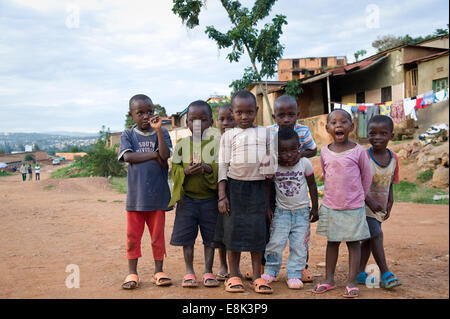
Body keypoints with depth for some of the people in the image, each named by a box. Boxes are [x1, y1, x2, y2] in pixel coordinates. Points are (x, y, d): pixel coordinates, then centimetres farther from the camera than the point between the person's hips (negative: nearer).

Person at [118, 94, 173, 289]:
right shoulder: (128, 135, 7)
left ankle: (159, 271, 18)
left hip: (157, 194, 0)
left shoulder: (161, 133, 6)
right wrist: (153, 155, -11)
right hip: (135, 194, 0)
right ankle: (132, 273, 15)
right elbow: (127, 156, -10)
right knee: (133, 235, 5)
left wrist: (158, 130, -17)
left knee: (158, 235, 7)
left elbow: (165, 155, -11)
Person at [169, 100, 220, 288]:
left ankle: (208, 271, 18)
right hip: (187, 197, 1)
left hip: (210, 198, -1)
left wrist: (208, 169, -24)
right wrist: (186, 171, -17)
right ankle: (189, 271, 16)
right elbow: (174, 169, 3)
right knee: (187, 235, 4)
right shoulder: (182, 144, 4)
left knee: (210, 236, 6)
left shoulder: (216, 143, 0)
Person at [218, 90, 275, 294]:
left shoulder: (264, 133, 9)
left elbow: (271, 162, 16)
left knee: (257, 230, 2)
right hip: (235, 186, -1)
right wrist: (222, 195, -7)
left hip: (257, 187, 2)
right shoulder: (229, 136, 3)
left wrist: (269, 194, 10)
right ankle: (234, 276, 11)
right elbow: (223, 166, 0)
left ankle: (257, 276, 10)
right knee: (234, 229, 1)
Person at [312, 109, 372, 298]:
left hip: (354, 207, -3)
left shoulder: (358, 151, -8)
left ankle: (352, 282, 11)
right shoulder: (325, 152, 1)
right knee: (332, 242, 12)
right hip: (330, 206, 3)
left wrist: (359, 197, 8)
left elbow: (367, 176, 2)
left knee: (353, 243, 4)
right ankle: (329, 280, 21)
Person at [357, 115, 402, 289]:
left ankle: (360, 273, 22)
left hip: (380, 207, 6)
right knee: (376, 236, -14)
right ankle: (385, 274, -7)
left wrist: (390, 204, 6)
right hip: (364, 206, -6)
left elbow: (390, 184, 12)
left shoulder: (393, 158, 1)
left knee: (368, 240, 12)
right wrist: (370, 201, -24)